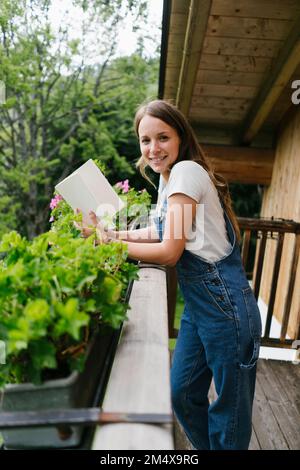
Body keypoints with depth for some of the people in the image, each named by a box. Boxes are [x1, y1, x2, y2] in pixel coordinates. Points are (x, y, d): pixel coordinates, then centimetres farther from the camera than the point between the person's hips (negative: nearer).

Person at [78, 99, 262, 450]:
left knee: (229, 412, 11)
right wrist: (109, 233, 7)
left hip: (224, 306, -9)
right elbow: (156, 232, 17)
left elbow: (170, 252, -18)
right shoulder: (168, 178, 12)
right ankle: (206, 447, 43)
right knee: (182, 394, 20)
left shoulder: (187, 170, -15)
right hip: (198, 305, 9)